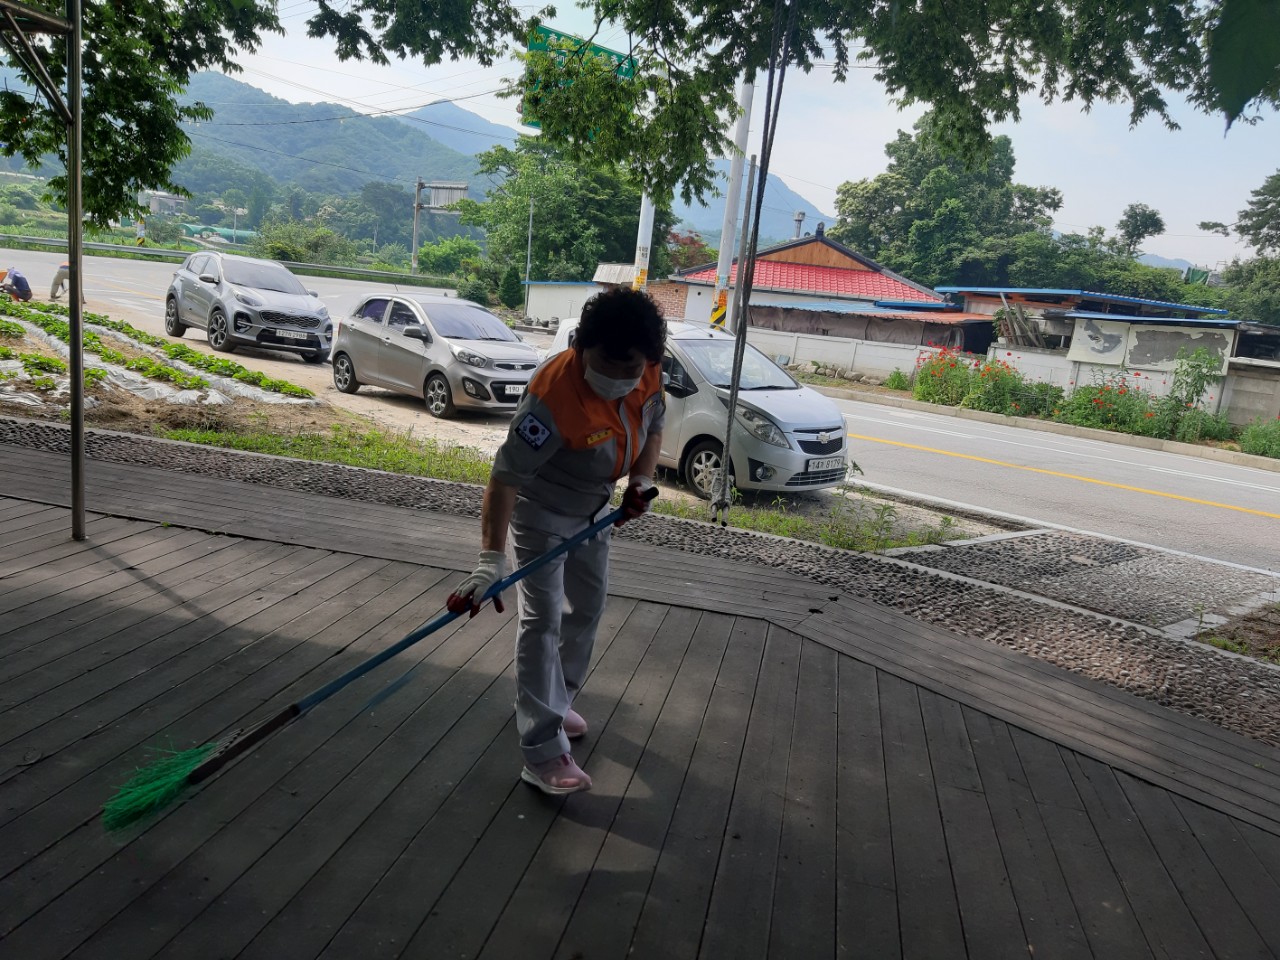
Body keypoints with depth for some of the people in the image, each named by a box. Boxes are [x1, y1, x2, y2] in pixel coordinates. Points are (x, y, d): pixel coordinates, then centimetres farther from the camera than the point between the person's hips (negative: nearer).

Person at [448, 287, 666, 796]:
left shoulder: (649, 374, -17)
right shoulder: (554, 394, -37)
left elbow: (652, 427, 3)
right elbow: (506, 477, -38)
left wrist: (641, 480, -15)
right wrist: (490, 560, -44)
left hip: (595, 506, 7)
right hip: (541, 511, -7)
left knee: (588, 608, 18)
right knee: (542, 621, -10)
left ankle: (555, 701, 38)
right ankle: (543, 753, -5)